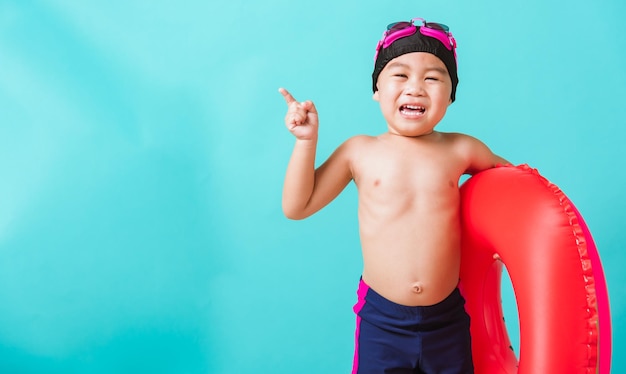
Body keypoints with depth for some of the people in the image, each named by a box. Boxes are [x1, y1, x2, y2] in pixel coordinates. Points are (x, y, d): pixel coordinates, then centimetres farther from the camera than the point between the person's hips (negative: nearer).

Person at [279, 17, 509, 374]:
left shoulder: (461, 150, -2)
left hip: (448, 320, 2)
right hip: (382, 320, -1)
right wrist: (307, 139, -8)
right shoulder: (359, 151, -3)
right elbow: (297, 207, -2)